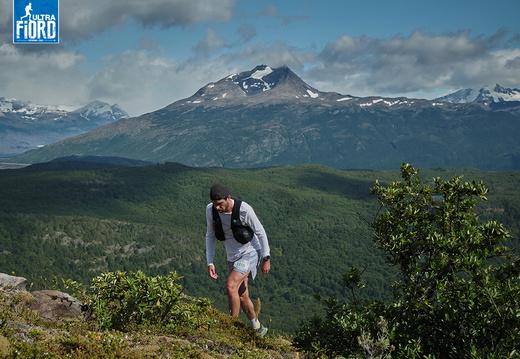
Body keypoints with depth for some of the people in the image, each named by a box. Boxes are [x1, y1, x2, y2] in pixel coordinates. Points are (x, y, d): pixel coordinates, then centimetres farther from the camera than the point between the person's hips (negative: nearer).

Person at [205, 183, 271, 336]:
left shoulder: (244, 209, -25)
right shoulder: (210, 210, -11)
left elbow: (261, 233, -13)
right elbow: (210, 236, 3)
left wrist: (266, 258, -10)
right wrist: (210, 262, -2)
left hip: (249, 253, -6)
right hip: (232, 257, 6)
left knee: (230, 285, -25)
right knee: (241, 296, 13)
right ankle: (258, 329, 32)